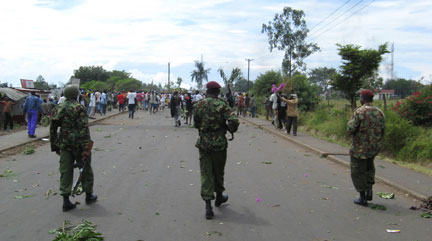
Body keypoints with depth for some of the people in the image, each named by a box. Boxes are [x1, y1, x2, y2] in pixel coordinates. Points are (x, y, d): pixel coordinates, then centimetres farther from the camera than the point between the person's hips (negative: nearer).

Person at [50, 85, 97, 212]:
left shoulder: (58, 109, 7)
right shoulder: (80, 108, -10)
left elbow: (52, 129, 9)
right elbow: (84, 129, -18)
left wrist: (55, 146, 17)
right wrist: (86, 148, -18)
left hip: (64, 145, 5)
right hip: (78, 144, -4)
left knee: (65, 171, 7)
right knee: (86, 169, 12)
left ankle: (66, 201, 5)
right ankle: (89, 195, 25)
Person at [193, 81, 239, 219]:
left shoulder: (198, 105, 0)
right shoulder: (221, 105, -11)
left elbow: (196, 124, 9)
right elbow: (234, 120, -21)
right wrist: (231, 129, 0)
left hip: (203, 144, 2)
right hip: (219, 144, -2)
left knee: (205, 173, 4)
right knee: (218, 172, 17)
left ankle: (208, 205, -4)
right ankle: (219, 196, 38)